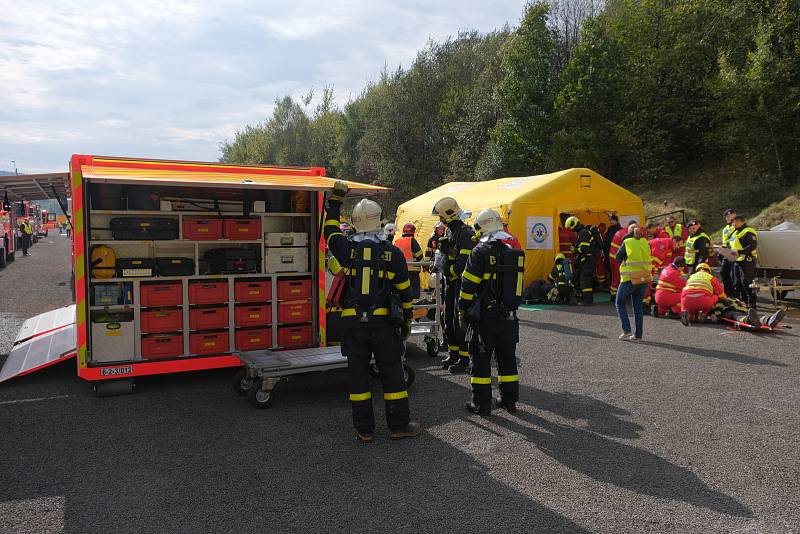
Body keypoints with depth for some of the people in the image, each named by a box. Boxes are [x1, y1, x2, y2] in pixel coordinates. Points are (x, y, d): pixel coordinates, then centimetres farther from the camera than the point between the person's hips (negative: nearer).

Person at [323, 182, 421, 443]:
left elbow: (330, 230, 18)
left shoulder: (348, 249, -3)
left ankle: (364, 429, 14)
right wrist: (407, 319, 11)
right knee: (392, 372, 10)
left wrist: (335, 199, 26)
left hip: (353, 322, 1)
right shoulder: (392, 252, -4)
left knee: (358, 374, 9)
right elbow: (404, 290, 1)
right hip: (383, 321, -1)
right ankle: (399, 425, 17)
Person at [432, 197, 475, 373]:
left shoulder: (465, 233, -17)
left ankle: (465, 360, 2)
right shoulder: (451, 231, 14)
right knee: (449, 319, 14)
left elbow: (465, 262, -23)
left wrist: (449, 271, -12)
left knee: (461, 321, -6)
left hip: (463, 283, -10)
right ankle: (453, 354, 27)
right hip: (452, 283, 10)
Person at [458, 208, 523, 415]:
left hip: (486, 315, -6)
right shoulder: (516, 251, 7)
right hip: (509, 316, 6)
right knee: (507, 357, 15)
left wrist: (463, 309, -3)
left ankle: (482, 403, 7)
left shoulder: (481, 251, -12)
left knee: (481, 358, 3)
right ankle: (509, 400, 21)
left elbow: (468, 284, -12)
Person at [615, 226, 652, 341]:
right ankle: (638, 335, 11)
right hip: (644, 278, 4)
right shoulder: (645, 243, 5)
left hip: (630, 278, -4)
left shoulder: (627, 243, -6)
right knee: (638, 306, 12)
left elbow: (618, 257, 0)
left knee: (620, 303, 10)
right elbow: (648, 259, 12)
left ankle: (627, 330, -3)